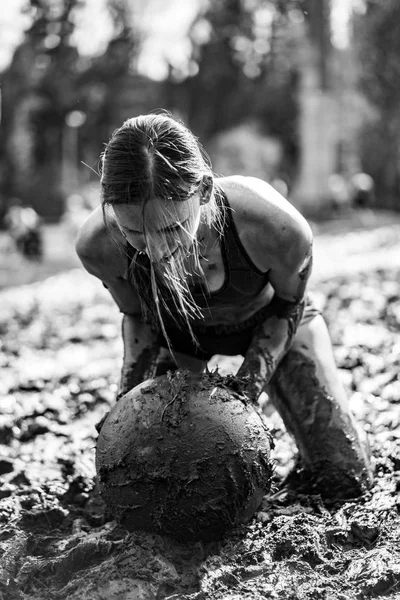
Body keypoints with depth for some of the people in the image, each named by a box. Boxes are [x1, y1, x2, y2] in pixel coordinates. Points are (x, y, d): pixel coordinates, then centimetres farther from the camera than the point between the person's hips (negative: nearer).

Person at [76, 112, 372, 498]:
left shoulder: (275, 229, -44)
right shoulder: (99, 246, -37)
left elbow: (288, 304, -17)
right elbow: (135, 315, -11)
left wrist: (256, 370, -27)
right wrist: (134, 386, -23)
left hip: (266, 320, -1)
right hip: (173, 333, 1)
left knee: (347, 480, -1)